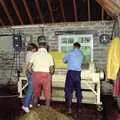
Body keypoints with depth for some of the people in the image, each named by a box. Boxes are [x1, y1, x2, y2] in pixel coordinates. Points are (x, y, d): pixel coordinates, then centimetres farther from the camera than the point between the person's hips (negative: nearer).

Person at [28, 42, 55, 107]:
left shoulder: (35, 54, 6)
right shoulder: (49, 55, 7)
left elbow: (29, 67, 1)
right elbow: (51, 70, 2)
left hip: (36, 74, 1)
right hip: (46, 75, -1)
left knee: (36, 94, 16)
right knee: (47, 95, 11)